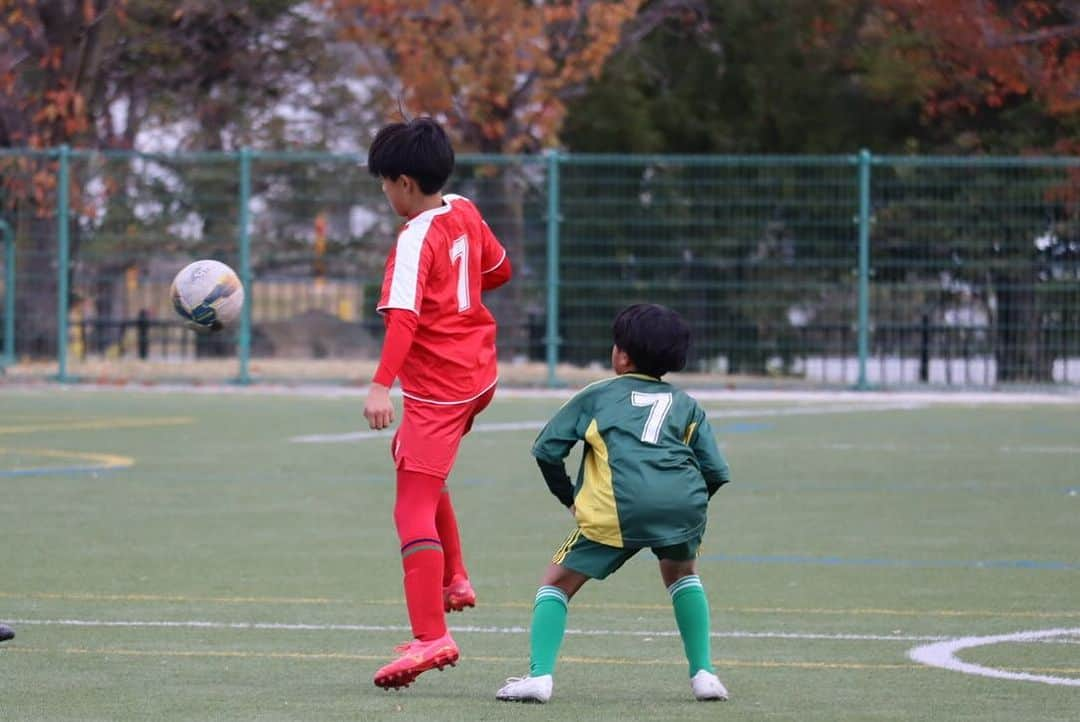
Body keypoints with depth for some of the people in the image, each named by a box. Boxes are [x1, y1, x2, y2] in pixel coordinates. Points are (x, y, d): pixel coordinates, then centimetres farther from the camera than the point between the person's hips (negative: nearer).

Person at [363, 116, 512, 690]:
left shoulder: (416, 239, -19)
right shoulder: (465, 213, 5)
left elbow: (403, 317, -31)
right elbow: (499, 270, 21)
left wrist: (381, 386, -38)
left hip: (438, 388, -9)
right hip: (479, 373, 10)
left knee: (414, 510, -10)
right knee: (410, 456, 32)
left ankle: (430, 637, -17)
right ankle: (454, 580, 32)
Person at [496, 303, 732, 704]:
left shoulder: (597, 395, 22)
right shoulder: (686, 404, 25)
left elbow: (547, 449, 19)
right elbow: (716, 472, 17)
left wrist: (569, 497, 30)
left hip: (615, 511, -2)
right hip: (683, 501, 3)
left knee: (557, 583, 14)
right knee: (682, 574, 32)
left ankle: (539, 675, -3)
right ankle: (703, 674, 21)